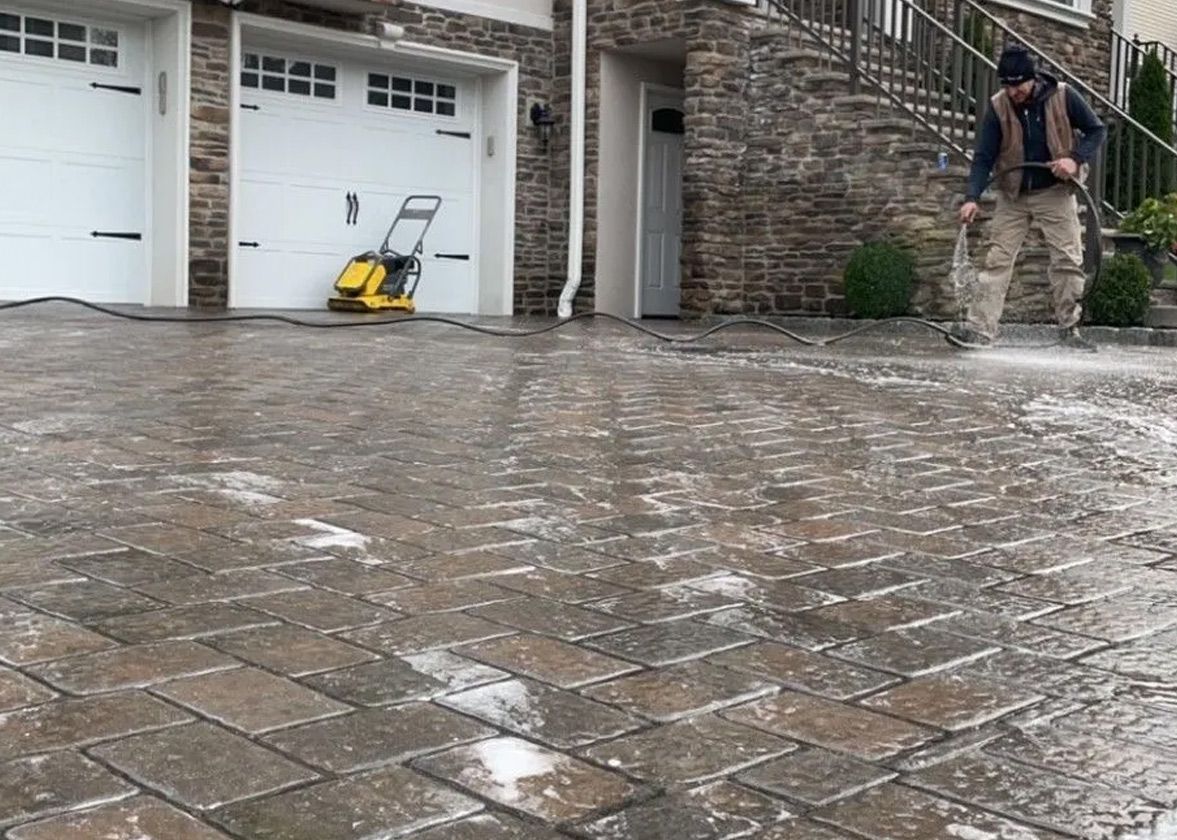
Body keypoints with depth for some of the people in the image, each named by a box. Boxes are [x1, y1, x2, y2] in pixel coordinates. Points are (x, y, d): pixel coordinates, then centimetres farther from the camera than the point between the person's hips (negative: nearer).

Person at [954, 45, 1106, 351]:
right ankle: (979, 328, -6)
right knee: (997, 259, -5)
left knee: (1068, 260, -1)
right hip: (1013, 194, 1)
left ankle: (1069, 328, 10)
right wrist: (972, 197, -23)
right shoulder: (998, 107, -10)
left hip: (1055, 191, 0)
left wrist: (1075, 158, -19)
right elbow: (984, 157, -11)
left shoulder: (1063, 96, -12)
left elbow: (1097, 130, -1)